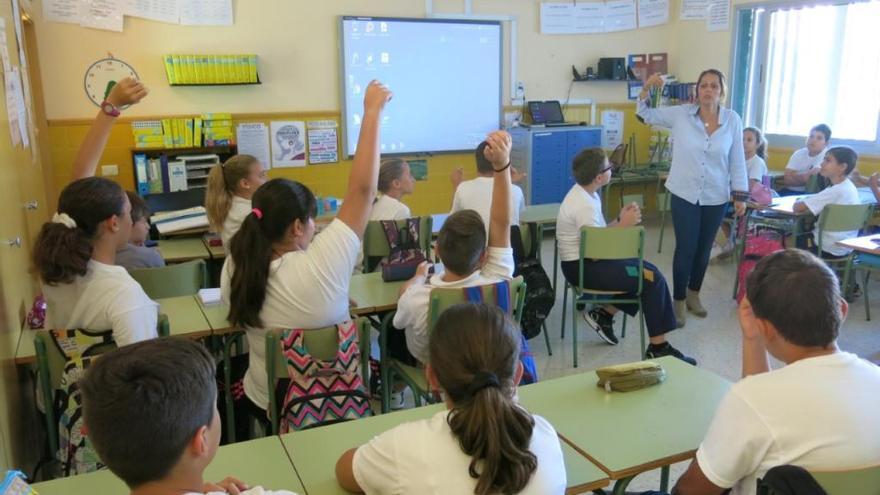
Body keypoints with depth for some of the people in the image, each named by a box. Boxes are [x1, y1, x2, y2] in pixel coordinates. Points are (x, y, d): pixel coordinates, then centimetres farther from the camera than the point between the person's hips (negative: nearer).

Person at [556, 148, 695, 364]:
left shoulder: (585, 193, 6)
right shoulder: (584, 206, -23)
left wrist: (620, 221, -6)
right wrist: (624, 225, -16)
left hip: (586, 260, 10)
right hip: (582, 268, -10)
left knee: (648, 270, 13)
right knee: (653, 279, -9)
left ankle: (604, 314, 16)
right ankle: (658, 347, 0)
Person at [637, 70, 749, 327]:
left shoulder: (732, 120, -5)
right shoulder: (680, 114, -6)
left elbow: (737, 160, 0)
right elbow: (645, 114, 0)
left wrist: (740, 195, -1)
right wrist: (646, 88, -19)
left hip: (716, 197, 2)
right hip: (684, 195, -2)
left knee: (703, 249, 15)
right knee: (685, 249, -1)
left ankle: (693, 294, 35)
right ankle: (678, 301, 15)